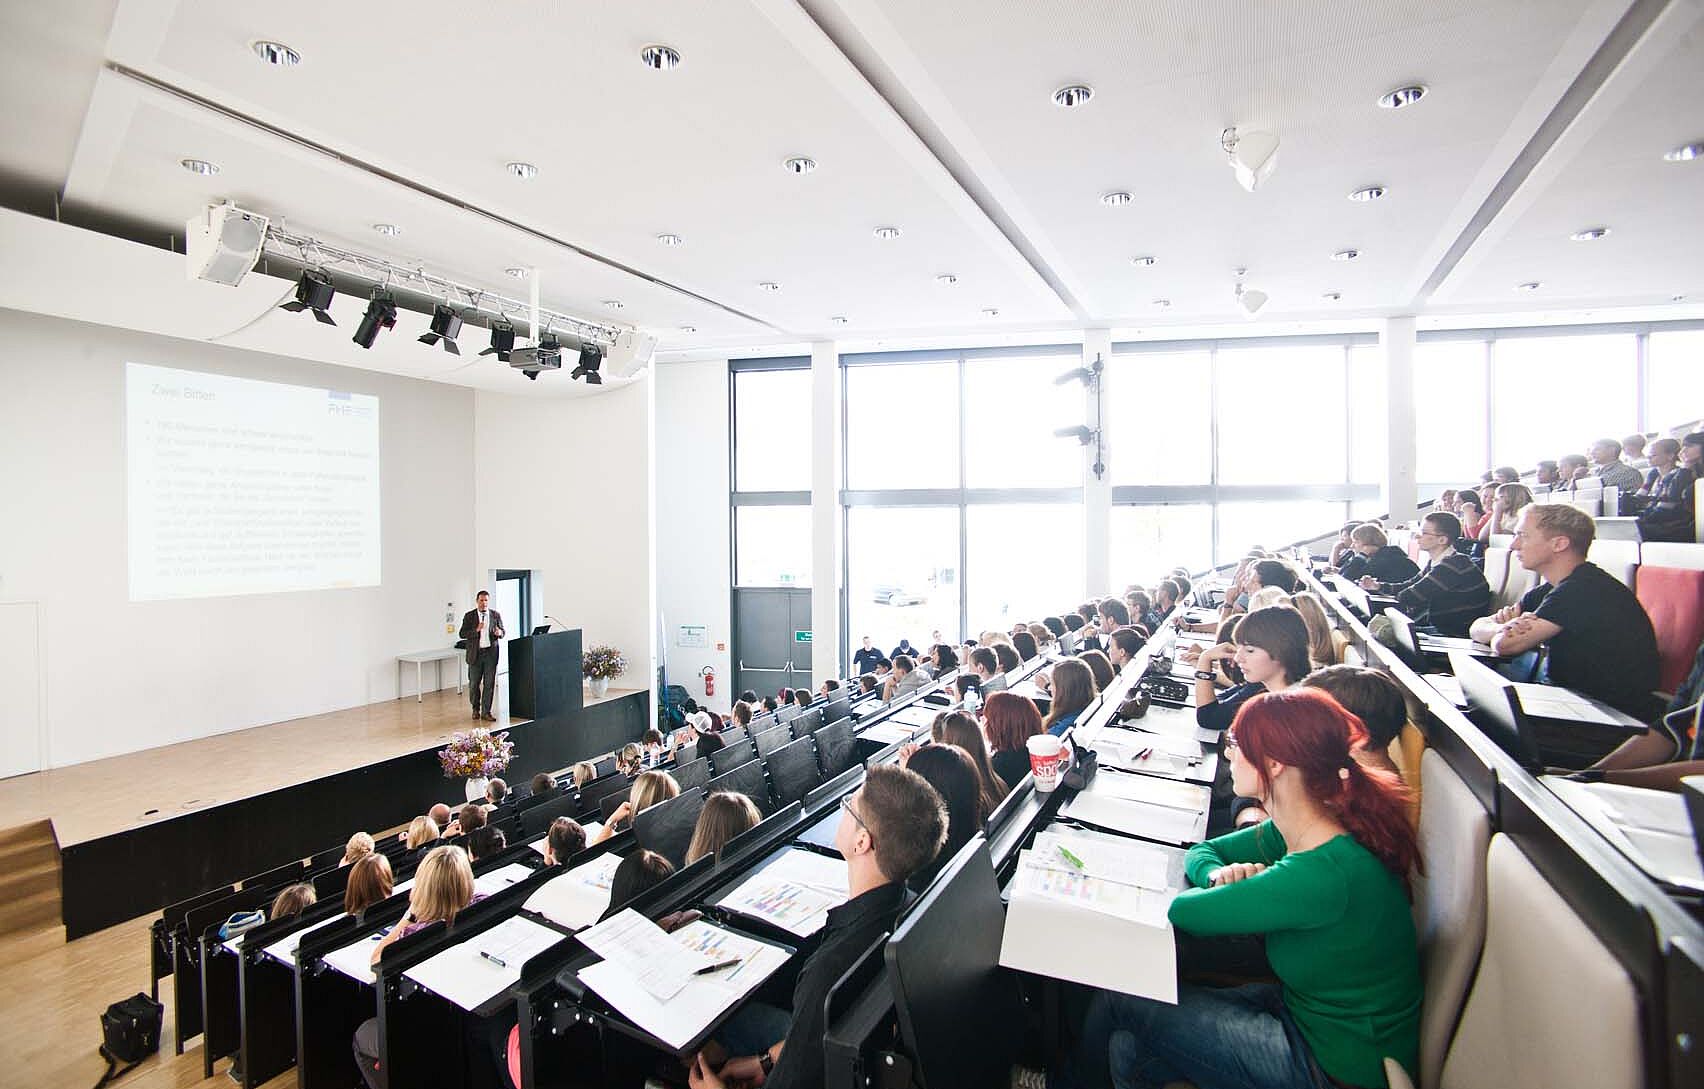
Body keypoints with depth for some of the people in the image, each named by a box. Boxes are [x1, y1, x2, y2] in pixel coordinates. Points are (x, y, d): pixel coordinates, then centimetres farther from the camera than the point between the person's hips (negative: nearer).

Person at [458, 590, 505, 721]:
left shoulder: (496, 615, 5)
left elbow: (502, 632, 9)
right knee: (474, 683, 7)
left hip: (491, 652, 1)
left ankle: (486, 712, 7)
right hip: (475, 653, 0)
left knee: (489, 683, 0)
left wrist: (499, 633, -15)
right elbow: (462, 634, -4)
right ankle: (476, 708, 27)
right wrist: (476, 630, -20)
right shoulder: (469, 616, 1)